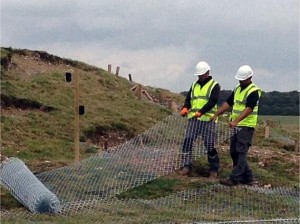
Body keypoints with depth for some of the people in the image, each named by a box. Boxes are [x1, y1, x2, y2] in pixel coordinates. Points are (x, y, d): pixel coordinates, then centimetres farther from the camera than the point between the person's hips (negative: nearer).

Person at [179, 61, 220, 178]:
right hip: (193, 118, 4)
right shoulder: (194, 85, 18)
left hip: (208, 119, -4)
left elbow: (212, 101, -13)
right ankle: (186, 166, -8)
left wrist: (201, 112, -25)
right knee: (188, 140, -10)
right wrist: (185, 108, -10)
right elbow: (188, 99, 13)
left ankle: (214, 169, 11)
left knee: (209, 144, -2)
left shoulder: (214, 85, 0)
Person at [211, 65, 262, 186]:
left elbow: (249, 109, -24)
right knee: (234, 152, 10)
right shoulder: (237, 89, 15)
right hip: (237, 126, 9)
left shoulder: (253, 91, -13)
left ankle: (234, 178, -12)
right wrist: (216, 114, 10)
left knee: (241, 152, -10)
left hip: (246, 126, -9)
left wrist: (236, 121, -34)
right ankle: (247, 177, 17)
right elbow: (228, 103, 19)